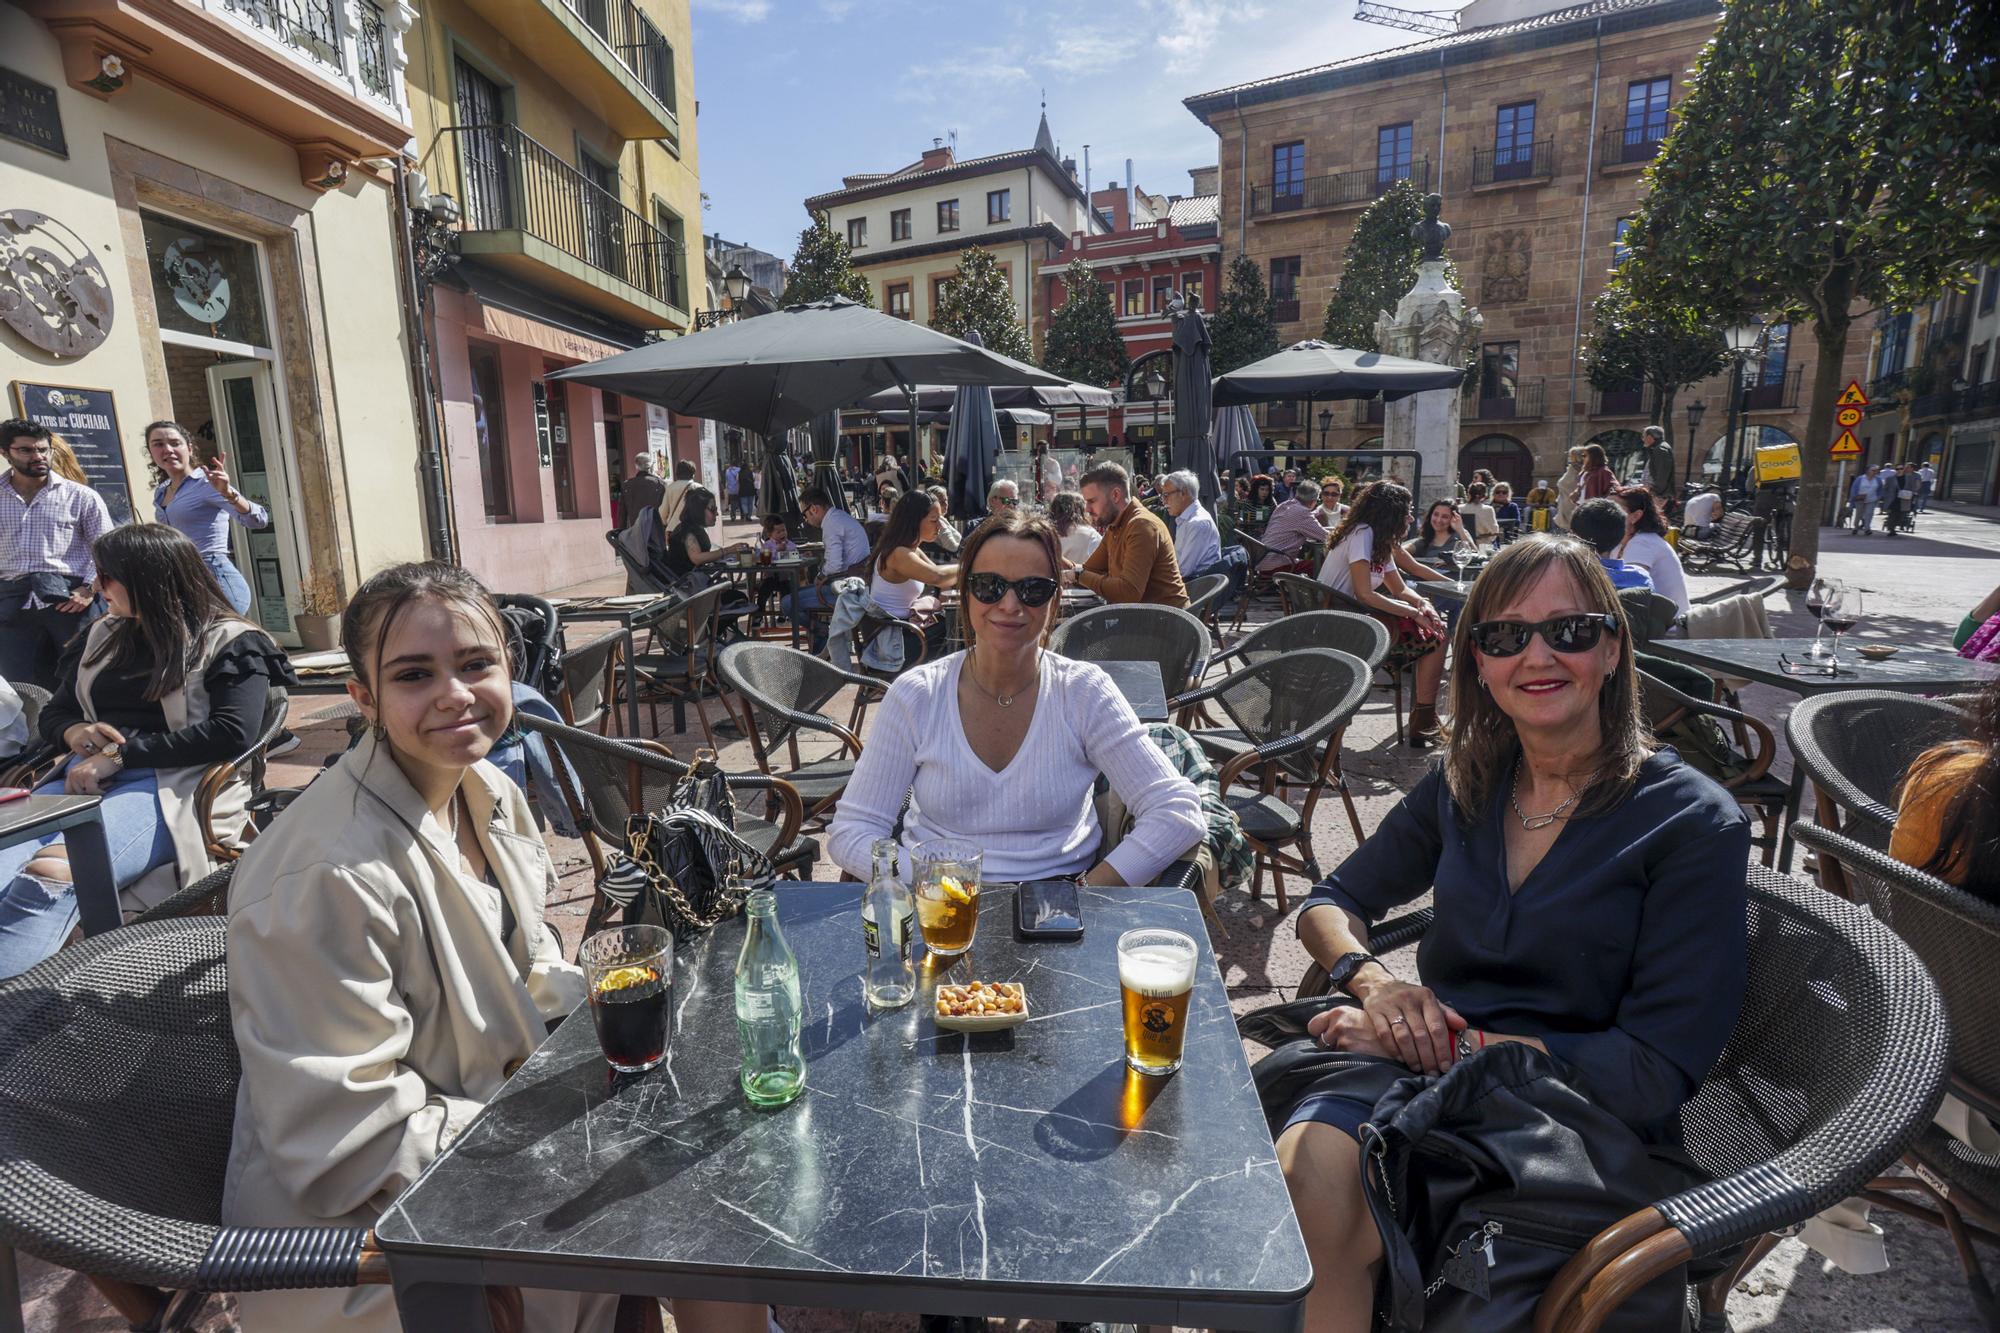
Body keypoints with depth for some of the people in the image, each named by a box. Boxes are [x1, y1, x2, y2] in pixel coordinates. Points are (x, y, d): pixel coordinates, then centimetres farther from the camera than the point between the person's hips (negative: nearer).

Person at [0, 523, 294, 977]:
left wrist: (120, 756, -13)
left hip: (176, 785, -5)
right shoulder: (102, 637, 25)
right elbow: (52, 712, 30)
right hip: (87, 779, 6)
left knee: (50, 872, -32)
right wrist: (73, 732, 4)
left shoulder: (231, 642, 3)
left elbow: (233, 733, -12)